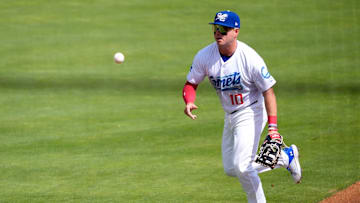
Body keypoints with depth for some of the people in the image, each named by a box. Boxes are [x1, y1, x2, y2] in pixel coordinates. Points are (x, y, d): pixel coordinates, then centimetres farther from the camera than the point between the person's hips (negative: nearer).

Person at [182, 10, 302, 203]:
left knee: (242, 166, -18)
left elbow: (268, 91, -20)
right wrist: (189, 102, -23)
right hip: (230, 117, 7)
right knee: (231, 169, 13)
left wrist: (272, 126, -29)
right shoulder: (204, 57, -10)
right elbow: (191, 84, 1)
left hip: (251, 113, -7)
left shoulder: (250, 58, -24)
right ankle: (286, 156, 27)